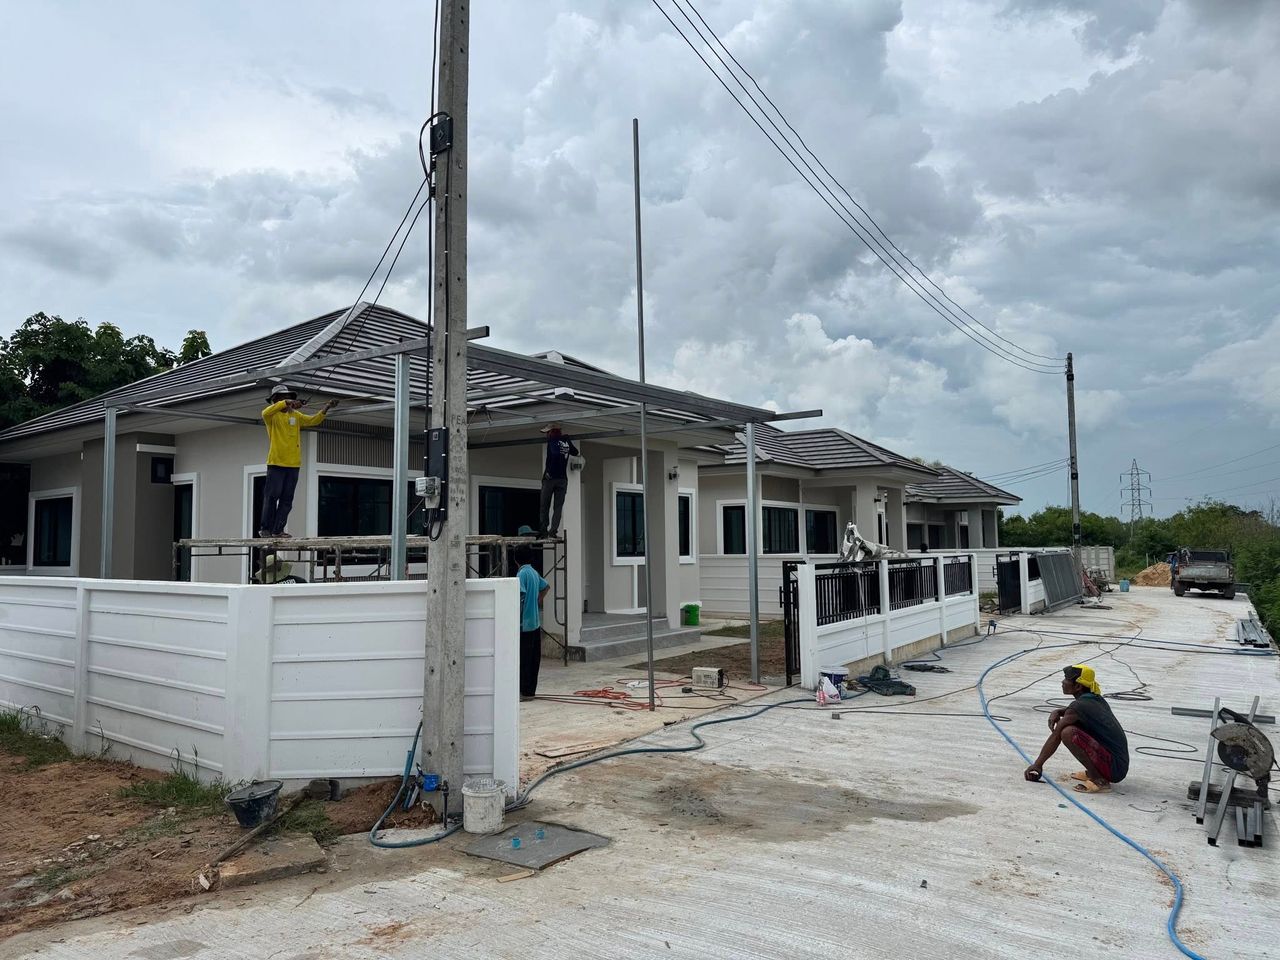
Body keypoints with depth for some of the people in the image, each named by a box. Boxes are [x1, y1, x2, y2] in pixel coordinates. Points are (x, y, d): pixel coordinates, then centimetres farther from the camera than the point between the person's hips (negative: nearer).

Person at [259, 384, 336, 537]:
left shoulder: (296, 415, 13)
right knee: (271, 496, -3)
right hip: (276, 463, -5)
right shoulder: (272, 415, -1)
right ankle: (265, 529, 4)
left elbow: (313, 420, 4)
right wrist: (285, 403, -31)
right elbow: (265, 413, -24)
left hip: (293, 464, 5)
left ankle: (278, 530, 11)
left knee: (287, 499, 5)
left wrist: (326, 409, -10)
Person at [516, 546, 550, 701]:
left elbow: (520, 596, -21)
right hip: (535, 622, 8)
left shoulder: (522, 573, -13)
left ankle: (526, 691, 0)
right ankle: (531, 690, 16)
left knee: (524, 658, -3)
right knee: (534, 658, 10)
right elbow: (546, 587, 28)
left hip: (524, 623, -8)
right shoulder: (535, 573, 12)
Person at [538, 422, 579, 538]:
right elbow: (575, 452, 24)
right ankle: (553, 532, -6)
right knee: (558, 507, 4)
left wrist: (549, 472, -19)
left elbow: (555, 453, -25)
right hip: (563, 479, 4)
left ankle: (543, 532, -1)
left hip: (550, 478, -4)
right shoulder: (567, 440, 9)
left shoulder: (552, 441, -7)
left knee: (544, 507, 4)